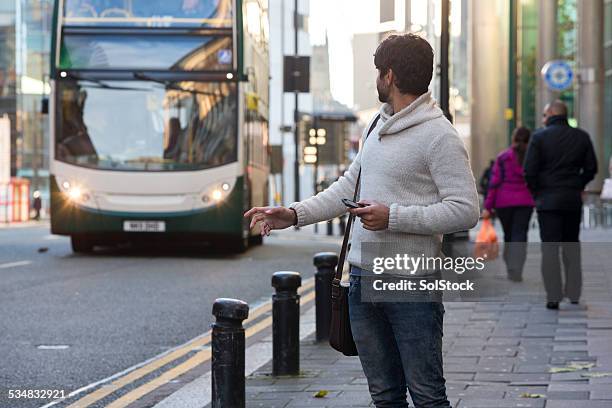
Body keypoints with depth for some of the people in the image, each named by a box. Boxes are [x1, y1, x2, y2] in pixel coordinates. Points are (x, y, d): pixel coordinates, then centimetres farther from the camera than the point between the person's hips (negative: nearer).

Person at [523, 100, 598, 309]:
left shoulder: (539, 137, -6)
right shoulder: (581, 137, 5)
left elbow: (529, 171, -10)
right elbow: (591, 168, 5)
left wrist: (536, 192, 3)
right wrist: (577, 187, 14)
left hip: (548, 200, -4)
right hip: (573, 200, 4)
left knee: (550, 249, -2)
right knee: (572, 247, 15)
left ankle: (553, 296, -7)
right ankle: (573, 294, 16)